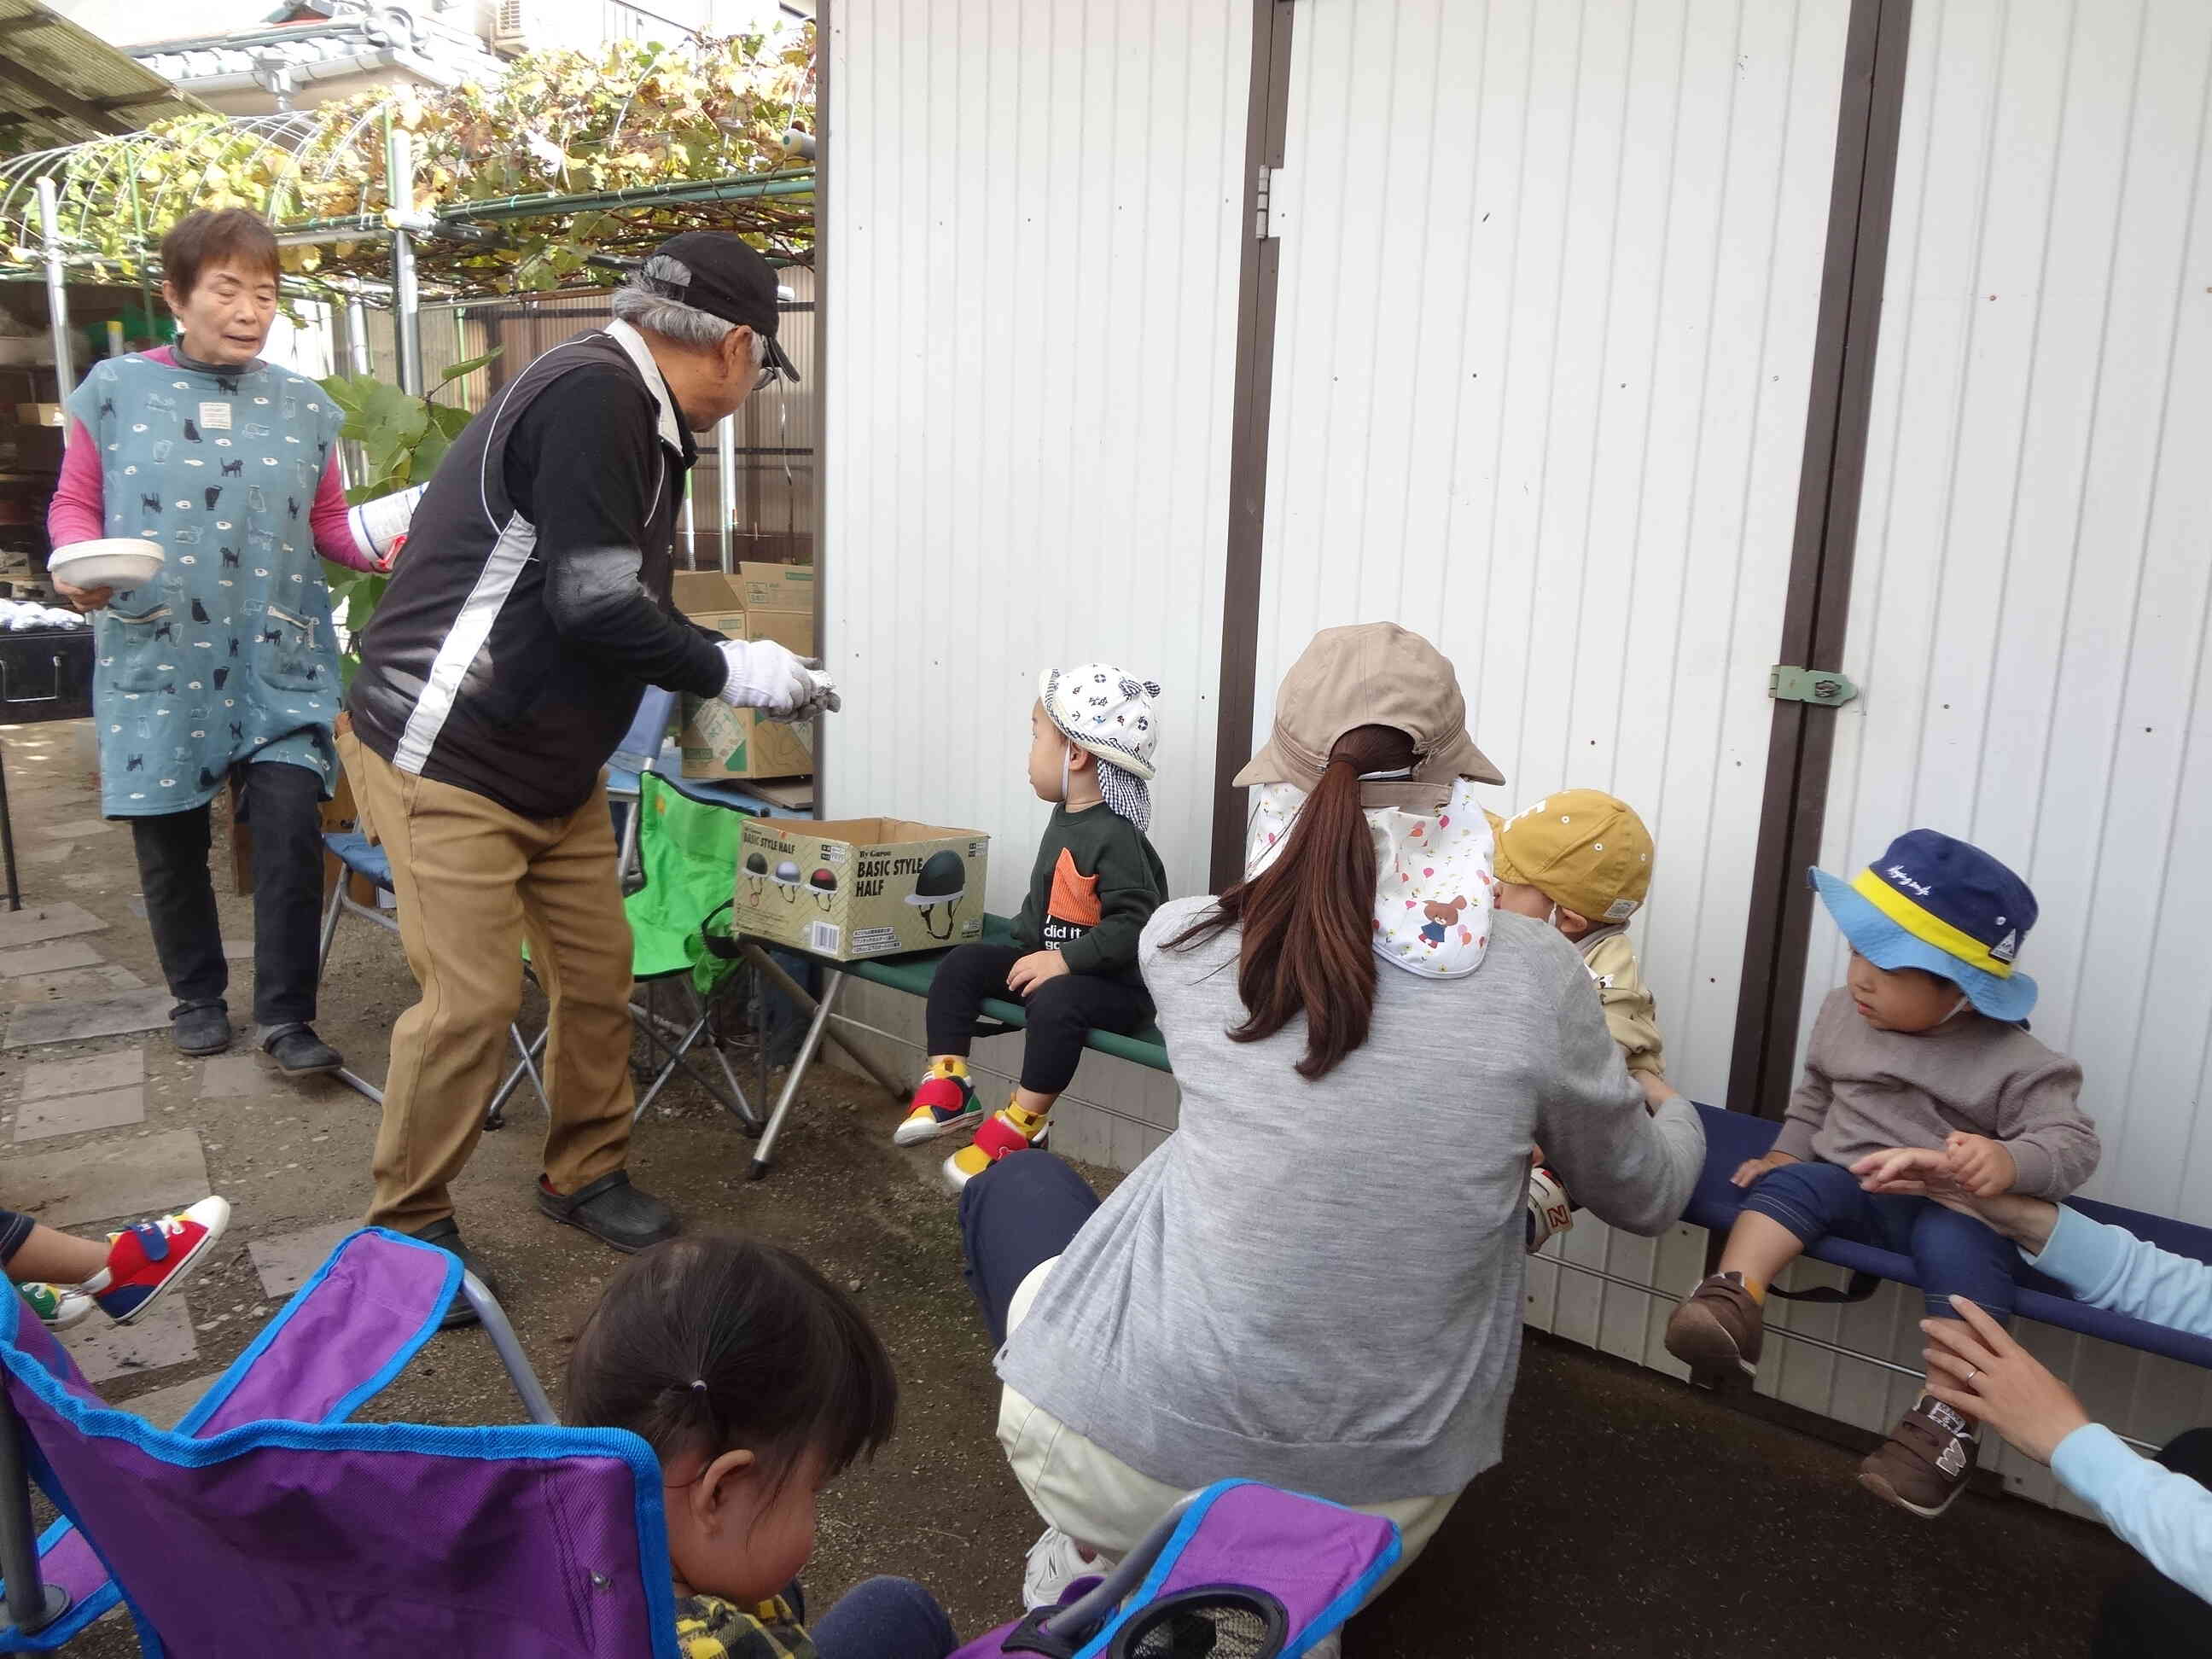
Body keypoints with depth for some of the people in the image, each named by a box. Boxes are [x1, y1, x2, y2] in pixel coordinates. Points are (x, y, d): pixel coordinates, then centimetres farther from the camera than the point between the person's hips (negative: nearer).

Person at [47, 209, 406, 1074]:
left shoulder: (304, 407, 5)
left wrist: (377, 544, -8)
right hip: (157, 659, 0)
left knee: (291, 826, -8)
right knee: (170, 839, 9)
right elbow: (74, 506, 8)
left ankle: (285, 1014, 6)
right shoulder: (115, 391, 1)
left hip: (280, 662, 0)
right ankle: (197, 994, 31)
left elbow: (327, 520, 12)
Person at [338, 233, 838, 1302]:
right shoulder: (590, 394, -21)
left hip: (555, 764, 10)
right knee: (473, 1002, -5)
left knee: (598, 972, 11)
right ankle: (406, 1229, 16)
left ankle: (584, 1175, 29)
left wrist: (734, 673, 10)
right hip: (449, 759, -9)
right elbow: (598, 609, -27)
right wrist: (732, 670, -14)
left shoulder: (635, 414, 10)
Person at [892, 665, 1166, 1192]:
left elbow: (1135, 922, -28)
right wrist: (1028, 946, 6)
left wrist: (1064, 959, -30)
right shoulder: (1065, 820, 7)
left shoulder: (1115, 836, -22)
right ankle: (946, 1086, 2)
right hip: (1052, 960, 10)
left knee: (1054, 1002, -37)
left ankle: (1018, 1125, -21)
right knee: (962, 964, 2)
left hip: (1115, 982, -10)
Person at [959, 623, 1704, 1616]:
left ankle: (1097, 1566, 21)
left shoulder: (1182, 948, -12)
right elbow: (1644, 1198, 5)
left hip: (1143, 1466, -2)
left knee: (1015, 1185, 25)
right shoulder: (1535, 976, -13)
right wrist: (1676, 1117, 29)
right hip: (1382, 1515, 3)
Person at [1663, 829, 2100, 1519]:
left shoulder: (2012, 1062, -11)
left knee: (1959, 1246, -34)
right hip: (1854, 1186, 4)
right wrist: (1788, 1151, 11)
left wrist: (2012, 1162, -36)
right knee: (1789, 1185, -24)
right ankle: (1733, 1302, -43)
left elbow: (2073, 1141, -15)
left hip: (1955, 1207, -4)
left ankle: (1948, 1419, -34)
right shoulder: (1842, 1012, 6)